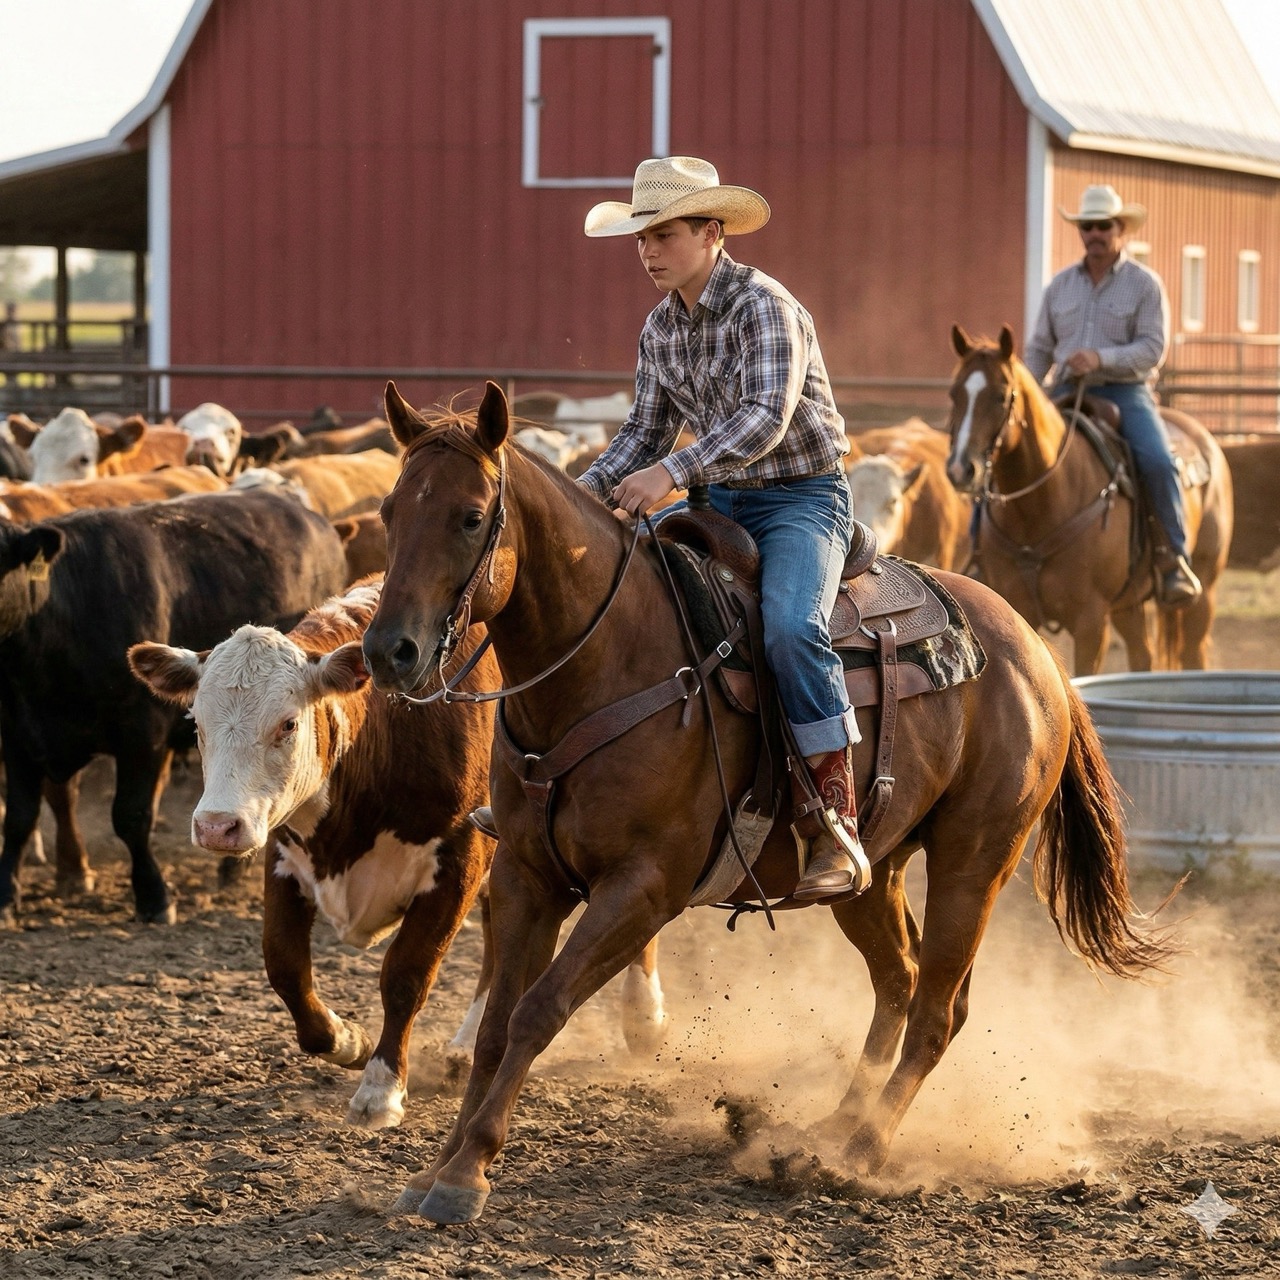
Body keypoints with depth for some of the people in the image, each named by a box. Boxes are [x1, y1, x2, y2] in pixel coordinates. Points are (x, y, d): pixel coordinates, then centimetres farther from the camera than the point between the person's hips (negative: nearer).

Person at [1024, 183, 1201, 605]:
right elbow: (1039, 349, 16)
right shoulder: (1060, 285, 12)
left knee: (1157, 462, -29)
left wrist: (1101, 358, -24)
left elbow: (1152, 348, -9)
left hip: (1125, 393, -4)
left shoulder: (1145, 284, 0)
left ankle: (1176, 558, -20)